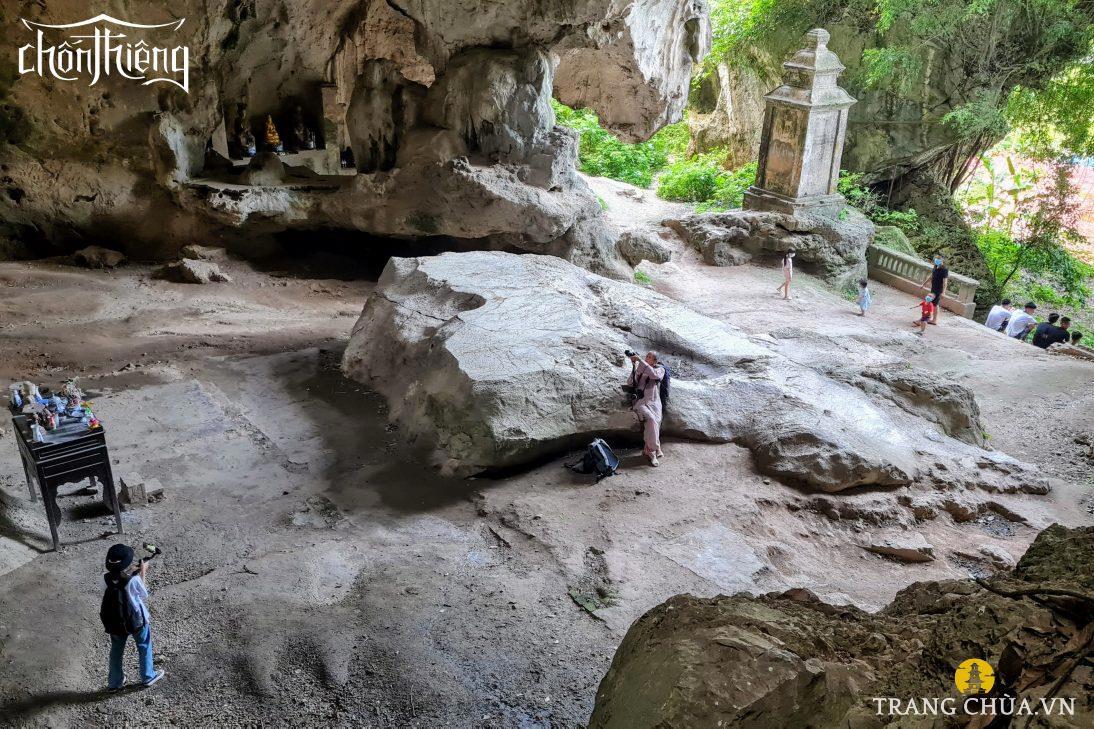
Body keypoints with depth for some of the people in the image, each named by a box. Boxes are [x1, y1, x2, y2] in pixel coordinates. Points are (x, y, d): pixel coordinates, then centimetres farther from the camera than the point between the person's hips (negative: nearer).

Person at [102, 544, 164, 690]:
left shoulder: (107, 578, -19)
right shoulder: (133, 580, -31)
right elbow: (144, 595, -12)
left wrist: (137, 573, 2)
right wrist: (142, 573, -7)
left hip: (115, 621, 4)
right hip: (136, 620, -3)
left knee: (116, 650, 24)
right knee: (144, 647, 21)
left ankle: (115, 682, 37)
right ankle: (148, 676, 36)